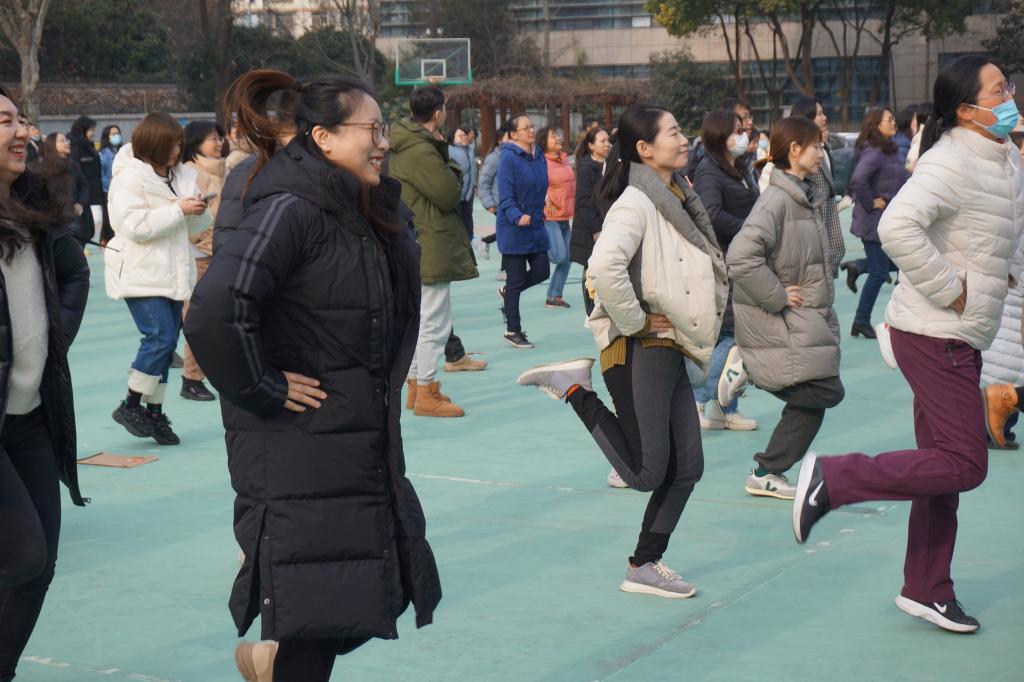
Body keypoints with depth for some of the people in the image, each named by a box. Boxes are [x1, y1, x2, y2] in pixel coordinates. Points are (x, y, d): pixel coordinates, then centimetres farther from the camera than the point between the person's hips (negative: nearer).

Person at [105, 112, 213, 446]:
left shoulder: (181, 176, 12)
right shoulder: (130, 178, -10)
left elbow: (198, 226, 16)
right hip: (141, 274, -7)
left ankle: (154, 412, 17)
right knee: (160, 337, -15)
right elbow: (135, 226, -20)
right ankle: (130, 405, -1)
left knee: (166, 342, 8)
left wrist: (199, 210, -7)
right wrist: (179, 209, -18)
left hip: (172, 274, 7)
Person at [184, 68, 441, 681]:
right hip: (299, 452, -9)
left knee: (379, 594, 17)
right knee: (316, 628, 0)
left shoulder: (366, 214, 9)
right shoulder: (290, 210, -19)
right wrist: (262, 390, -20)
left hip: (365, 442, 9)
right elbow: (216, 313, -31)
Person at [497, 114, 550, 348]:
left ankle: (507, 292, 32)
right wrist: (517, 217, -32)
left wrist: (538, 213, 14)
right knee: (517, 280, 0)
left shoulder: (540, 157, 7)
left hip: (536, 226, 7)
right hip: (513, 229, -7)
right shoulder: (508, 158, -14)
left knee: (542, 271, 4)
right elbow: (505, 195, -19)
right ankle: (512, 331, 13)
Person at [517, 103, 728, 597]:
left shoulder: (678, 199, 13)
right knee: (646, 473, -6)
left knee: (687, 468, 8)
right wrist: (637, 321, -19)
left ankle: (645, 567, 19)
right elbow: (604, 267, -31)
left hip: (671, 350, 9)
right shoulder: (636, 203, -15)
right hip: (639, 352, -9)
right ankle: (575, 389, 6)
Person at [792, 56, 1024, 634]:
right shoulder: (951, 162, -18)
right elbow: (897, 227, -33)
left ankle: (927, 590, 23)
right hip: (935, 334, -9)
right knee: (965, 464, -10)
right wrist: (951, 289, -24)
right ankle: (832, 479, -4)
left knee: (945, 463, 13)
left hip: (961, 337, 9)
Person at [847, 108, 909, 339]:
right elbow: (858, 179, -32)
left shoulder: (889, 150, 11)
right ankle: (862, 322, 8)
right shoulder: (874, 152, -19)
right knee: (879, 272, -2)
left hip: (892, 220, 9)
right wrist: (870, 203, -21)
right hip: (875, 221, -9)